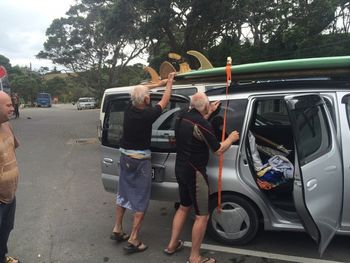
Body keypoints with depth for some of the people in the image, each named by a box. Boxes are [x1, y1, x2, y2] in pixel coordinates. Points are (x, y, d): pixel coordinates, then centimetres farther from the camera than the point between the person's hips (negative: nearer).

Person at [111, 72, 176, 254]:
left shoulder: (129, 110, -5)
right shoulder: (148, 114, -21)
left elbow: (139, 90, 13)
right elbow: (164, 101, -4)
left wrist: (159, 83, 19)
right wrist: (169, 83, 12)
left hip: (125, 157, 7)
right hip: (140, 160, -6)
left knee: (123, 194, 20)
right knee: (141, 200, 4)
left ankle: (117, 230, 30)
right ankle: (133, 240, 9)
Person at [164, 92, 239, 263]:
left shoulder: (182, 118, 3)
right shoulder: (202, 124, -21)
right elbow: (218, 150, -13)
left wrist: (208, 114, 23)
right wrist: (231, 138, 5)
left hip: (180, 168, 9)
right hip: (194, 172, -9)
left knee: (184, 207, 24)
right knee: (202, 216, 4)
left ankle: (172, 245, 34)